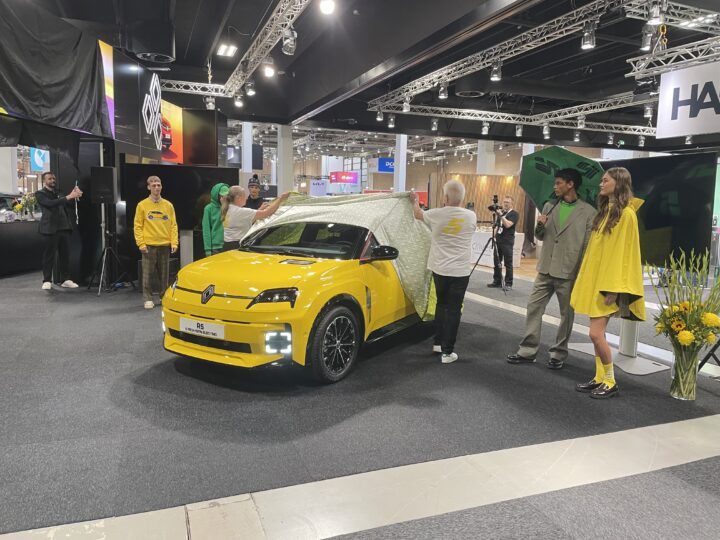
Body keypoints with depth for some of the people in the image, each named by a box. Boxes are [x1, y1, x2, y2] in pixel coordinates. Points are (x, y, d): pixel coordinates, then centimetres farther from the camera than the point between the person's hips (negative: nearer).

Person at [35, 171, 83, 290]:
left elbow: (69, 203, 11)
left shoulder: (58, 193, 21)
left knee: (65, 255, 4)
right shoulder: (40, 194, 2)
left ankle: (65, 279, 8)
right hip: (50, 228, -5)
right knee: (49, 256, -2)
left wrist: (75, 196, -9)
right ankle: (47, 281, 4)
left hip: (64, 227, 5)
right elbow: (50, 203, -15)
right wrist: (68, 197, -23)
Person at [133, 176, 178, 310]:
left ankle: (164, 297, 18)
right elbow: (138, 226, -1)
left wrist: (174, 242, -2)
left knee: (164, 274, 7)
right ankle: (148, 299, 8)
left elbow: (173, 225, 7)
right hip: (149, 245, -2)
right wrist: (141, 243, -9)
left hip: (165, 245, 2)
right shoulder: (142, 205, 1)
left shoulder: (168, 205, 8)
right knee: (148, 274, 1)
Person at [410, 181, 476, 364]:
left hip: (440, 270, 1)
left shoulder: (436, 214, -7)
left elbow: (418, 214, 14)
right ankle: (447, 351, 4)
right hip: (460, 271, -1)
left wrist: (414, 201, 35)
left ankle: (438, 342, 28)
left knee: (441, 305, 20)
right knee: (453, 309, 3)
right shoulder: (471, 216, -4)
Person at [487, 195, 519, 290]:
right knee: (497, 262, 6)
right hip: (498, 241, 6)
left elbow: (508, 225, -19)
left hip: (507, 242, -6)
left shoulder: (514, 214, -2)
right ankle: (497, 282, 14)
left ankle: (508, 284, 2)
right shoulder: (501, 212, 16)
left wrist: (501, 215, -20)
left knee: (508, 264, -3)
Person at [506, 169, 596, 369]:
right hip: (545, 269, 4)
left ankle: (559, 354, 21)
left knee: (566, 314, 8)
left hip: (569, 272, -4)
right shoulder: (549, 206, 10)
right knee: (533, 307, 3)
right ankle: (527, 351, 11)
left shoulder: (588, 212, -5)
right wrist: (540, 226, -7)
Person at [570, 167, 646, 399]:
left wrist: (614, 288, -18)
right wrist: (587, 279, 14)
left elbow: (624, 252, -15)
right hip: (594, 279, 8)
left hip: (608, 283, -8)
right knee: (597, 333, 11)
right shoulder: (605, 210, 15)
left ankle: (611, 382, 6)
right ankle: (599, 378, 19)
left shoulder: (626, 213, -11)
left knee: (596, 334, -9)